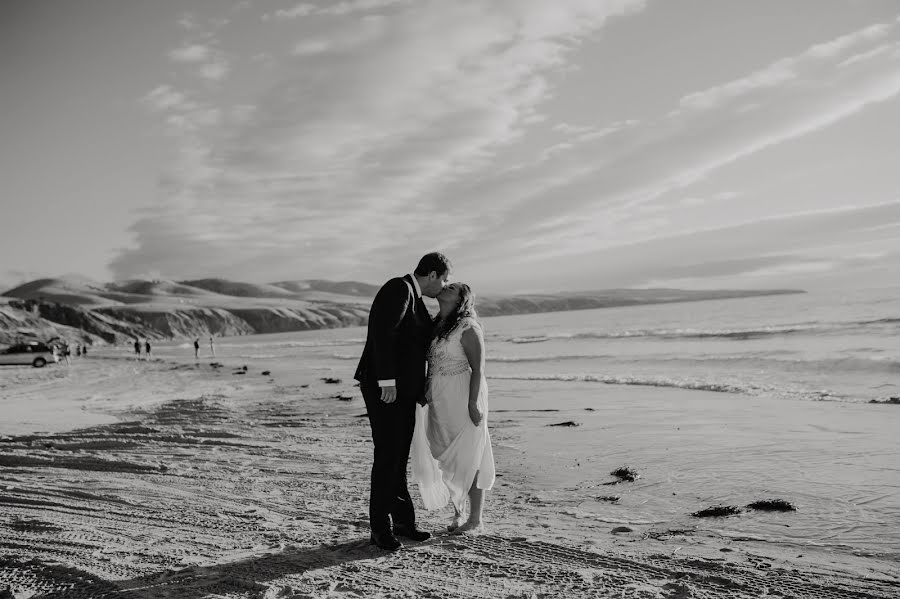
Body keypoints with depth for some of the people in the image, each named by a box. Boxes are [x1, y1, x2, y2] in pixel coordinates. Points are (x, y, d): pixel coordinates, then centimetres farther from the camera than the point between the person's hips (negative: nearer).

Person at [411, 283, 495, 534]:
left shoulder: (468, 328, -11)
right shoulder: (437, 325, 13)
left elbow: (477, 369, -14)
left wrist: (473, 404, -19)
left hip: (463, 400, -7)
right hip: (439, 402, 8)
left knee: (467, 459, -1)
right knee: (446, 459, 11)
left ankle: (476, 520, 9)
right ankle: (457, 512, 23)